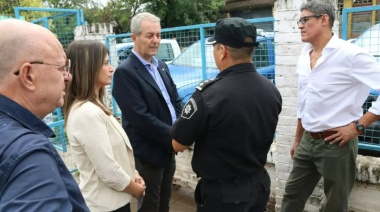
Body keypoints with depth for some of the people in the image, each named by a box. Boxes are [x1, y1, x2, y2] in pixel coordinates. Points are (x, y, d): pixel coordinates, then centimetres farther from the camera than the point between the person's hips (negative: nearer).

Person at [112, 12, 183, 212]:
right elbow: (141, 118, -25)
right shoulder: (125, 72, -18)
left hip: (168, 148, 7)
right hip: (148, 153, -7)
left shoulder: (161, 66, 7)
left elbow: (175, 101, 10)